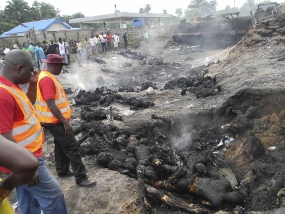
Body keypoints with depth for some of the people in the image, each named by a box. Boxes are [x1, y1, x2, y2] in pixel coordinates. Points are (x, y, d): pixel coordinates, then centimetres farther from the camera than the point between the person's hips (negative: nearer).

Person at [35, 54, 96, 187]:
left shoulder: (48, 77, 10)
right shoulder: (47, 79, -23)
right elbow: (51, 105, -28)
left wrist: (63, 119, 21)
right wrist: (65, 122, -24)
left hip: (57, 120, 11)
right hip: (56, 121, -10)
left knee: (61, 146, 21)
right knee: (72, 148, -5)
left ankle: (62, 171, 35)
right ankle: (81, 178, 3)